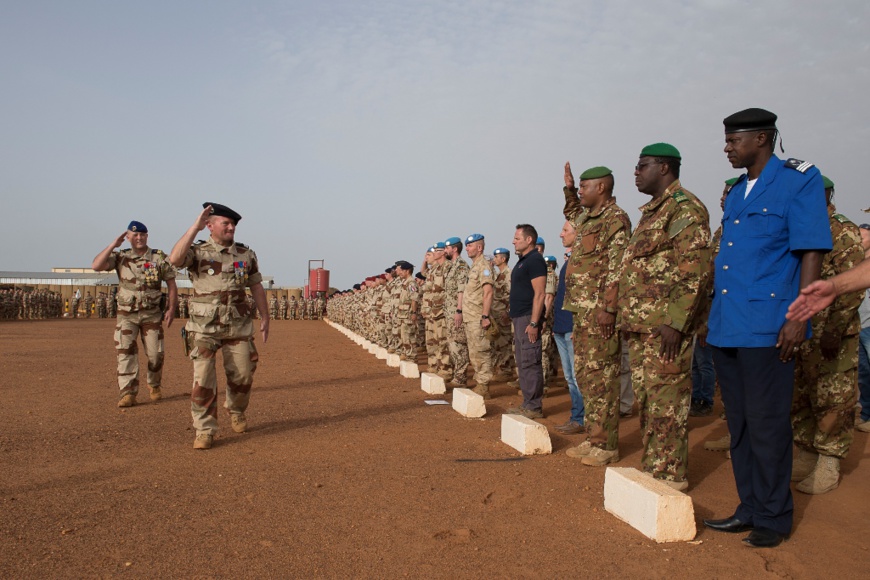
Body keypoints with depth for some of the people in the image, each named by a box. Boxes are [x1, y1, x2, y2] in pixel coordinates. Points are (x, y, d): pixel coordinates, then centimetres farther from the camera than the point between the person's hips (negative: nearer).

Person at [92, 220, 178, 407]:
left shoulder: (159, 258, 0)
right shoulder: (120, 257, 3)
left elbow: (171, 284, 1)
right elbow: (96, 266, -11)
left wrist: (171, 309, -7)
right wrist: (113, 245, -13)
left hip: (152, 314, 0)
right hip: (126, 315, 0)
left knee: (155, 354, 3)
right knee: (125, 353, -8)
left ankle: (154, 386, 27)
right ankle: (128, 392, -4)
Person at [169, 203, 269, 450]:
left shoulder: (246, 254, 7)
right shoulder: (198, 252, -1)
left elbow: (256, 287, 13)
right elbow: (175, 259, -24)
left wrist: (264, 317, 10)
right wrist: (195, 227, -24)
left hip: (239, 327, 3)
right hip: (204, 328, -3)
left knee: (242, 375, 8)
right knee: (203, 379, -7)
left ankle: (236, 411, 37)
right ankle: (205, 430, 3)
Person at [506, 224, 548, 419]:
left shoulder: (535, 260, -12)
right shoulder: (522, 261, 18)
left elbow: (539, 294, -18)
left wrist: (533, 323, -22)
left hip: (528, 318, -10)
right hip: (519, 318, 10)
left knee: (530, 363, -7)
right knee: (522, 363, 12)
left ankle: (534, 407, -1)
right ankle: (527, 403, 18)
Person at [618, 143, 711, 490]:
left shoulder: (685, 207, -9)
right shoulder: (650, 212, 21)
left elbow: (695, 270, -18)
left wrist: (675, 322, -23)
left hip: (665, 325, -10)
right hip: (640, 325, 10)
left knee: (666, 401, -4)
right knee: (646, 398, 14)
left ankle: (671, 475, 6)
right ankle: (651, 467, 24)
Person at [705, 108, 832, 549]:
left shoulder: (798, 180, -4)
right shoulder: (736, 193, 17)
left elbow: (812, 252, -10)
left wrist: (799, 317, -17)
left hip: (765, 327, -7)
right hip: (726, 328, 8)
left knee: (766, 424, 0)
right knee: (738, 423, 13)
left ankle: (773, 517, 14)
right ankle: (750, 509, 24)